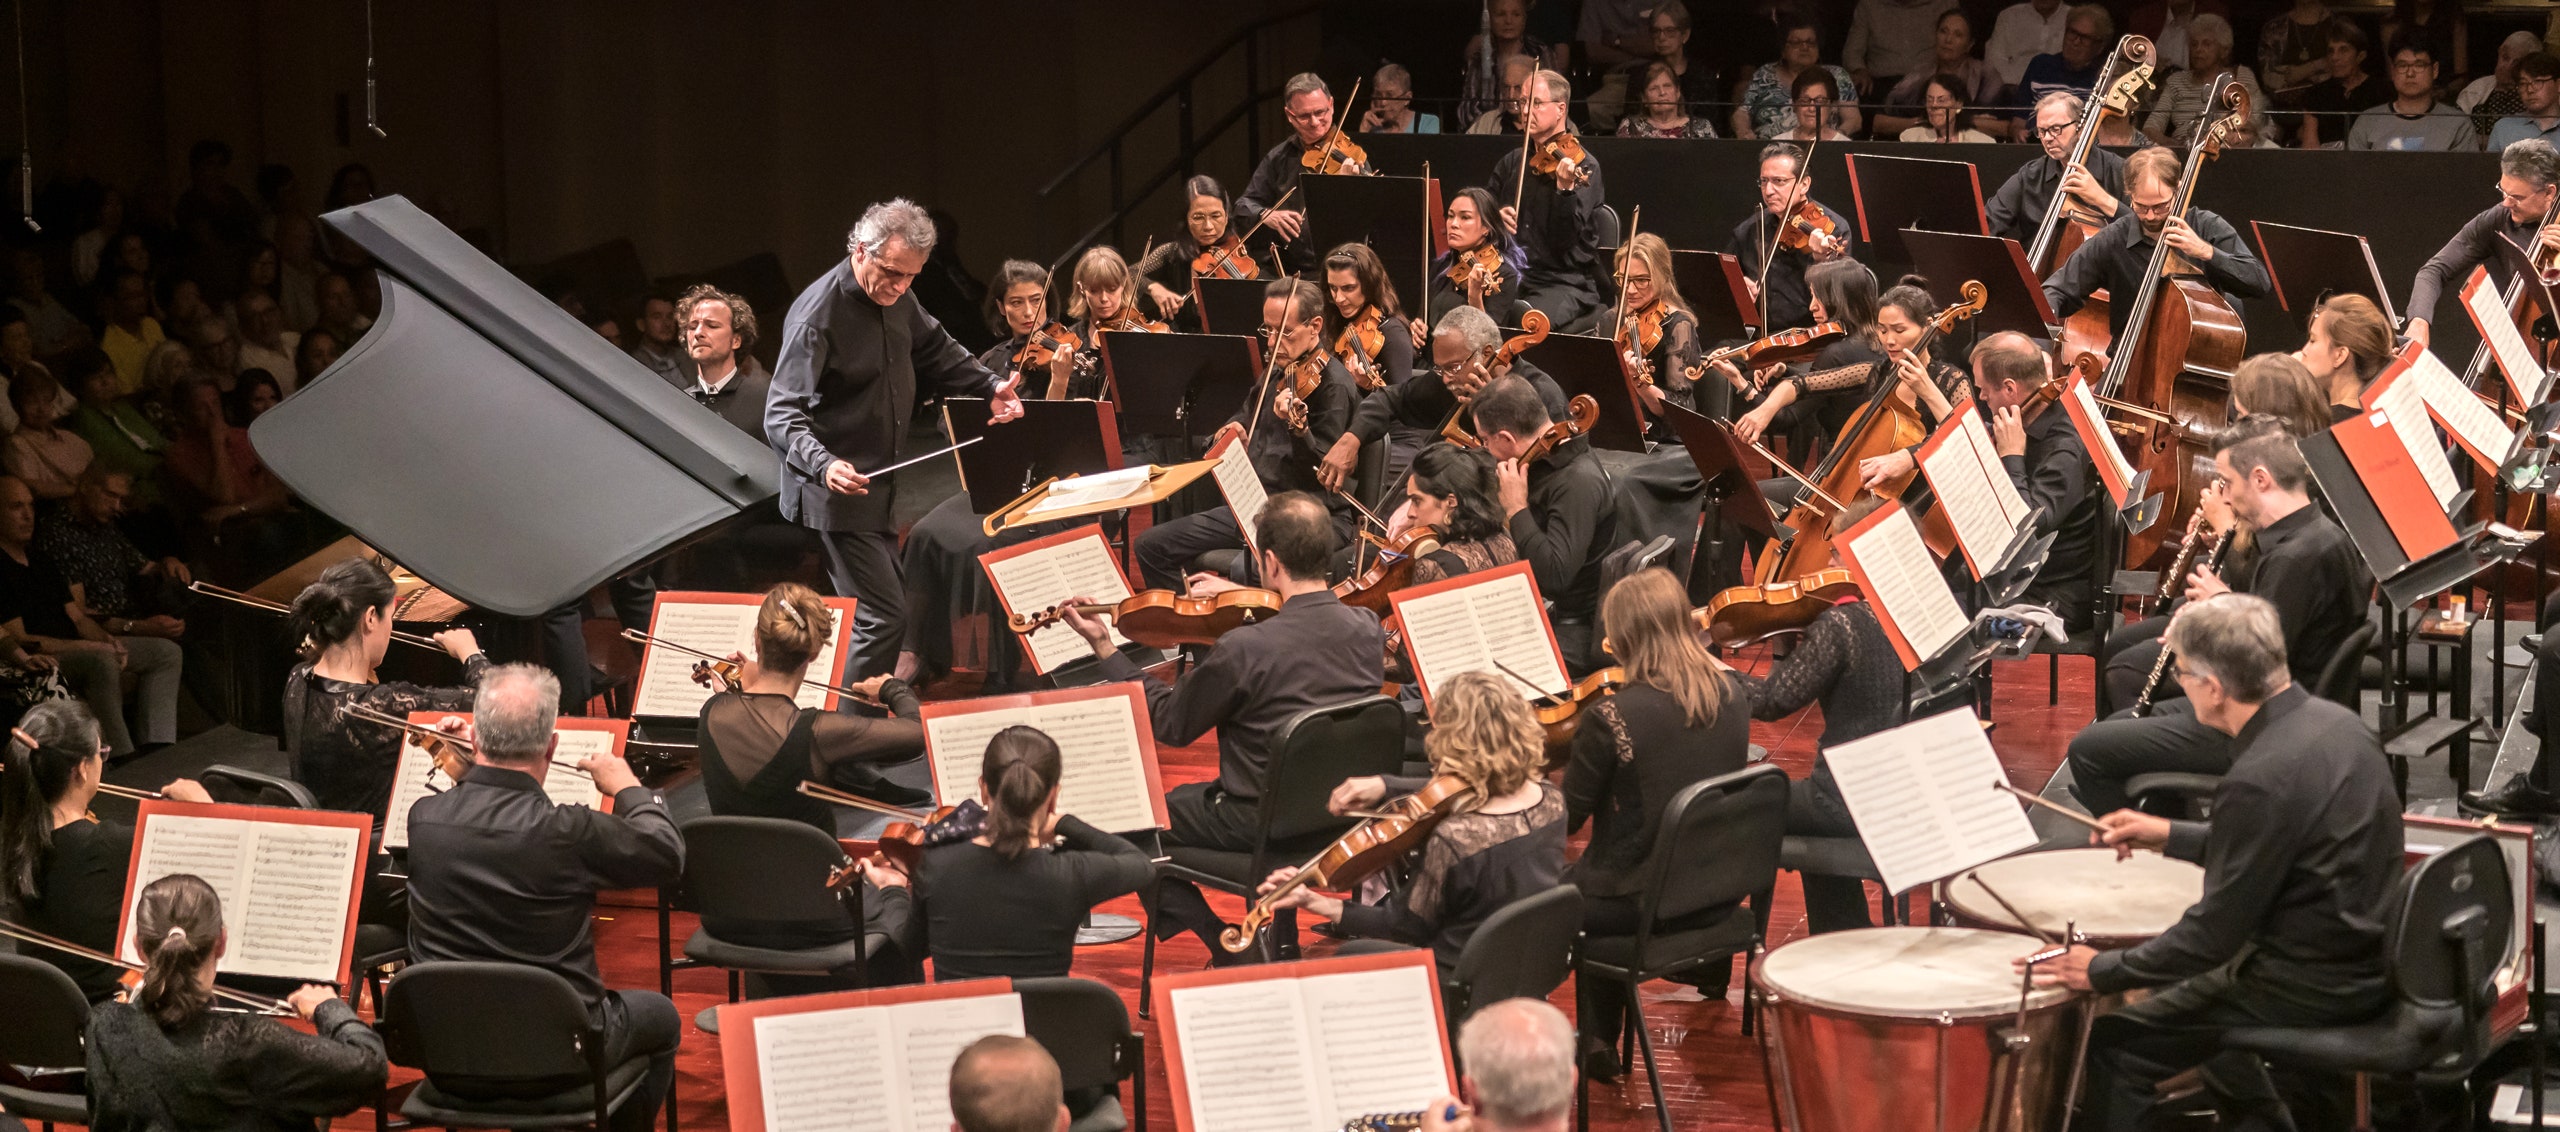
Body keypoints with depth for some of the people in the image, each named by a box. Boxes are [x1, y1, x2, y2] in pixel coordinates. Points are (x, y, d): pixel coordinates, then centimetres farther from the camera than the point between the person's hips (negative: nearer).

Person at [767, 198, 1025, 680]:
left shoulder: (895, 297, 5)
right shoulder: (817, 315, -21)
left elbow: (935, 350, 25)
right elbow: (782, 415, -25)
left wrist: (990, 386, 10)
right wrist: (824, 464, -43)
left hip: (881, 490, 9)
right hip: (839, 493, -9)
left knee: (890, 608, 14)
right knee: (884, 618, -15)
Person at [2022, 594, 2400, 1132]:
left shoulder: (2260, 780, -27)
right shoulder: (2336, 722, 1)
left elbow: (2216, 933, -21)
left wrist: (2102, 971, -11)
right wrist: (2173, 836, 17)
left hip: (2313, 988, -9)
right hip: (2369, 959, 9)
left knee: (2114, 1044, -4)